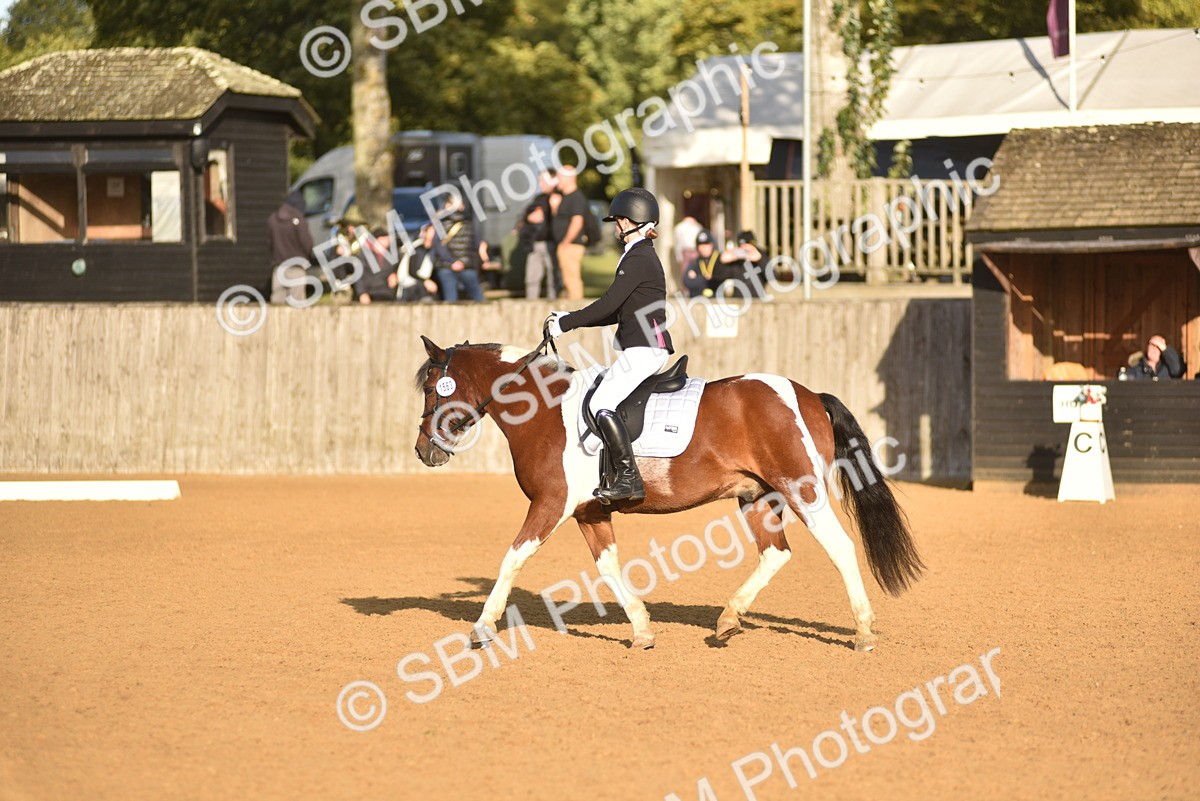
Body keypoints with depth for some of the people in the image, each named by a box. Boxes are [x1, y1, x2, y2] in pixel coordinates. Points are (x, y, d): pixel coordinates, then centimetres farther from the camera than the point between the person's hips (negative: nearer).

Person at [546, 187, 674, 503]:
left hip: (644, 348, -11)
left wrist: (566, 323, -8)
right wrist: (570, 319, 16)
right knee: (605, 403, 13)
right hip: (644, 349, 11)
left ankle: (629, 479, -20)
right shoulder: (643, 256, 20)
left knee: (601, 403, -17)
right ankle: (614, 477, 10)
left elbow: (608, 305, -17)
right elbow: (617, 312, 21)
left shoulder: (637, 258, -12)